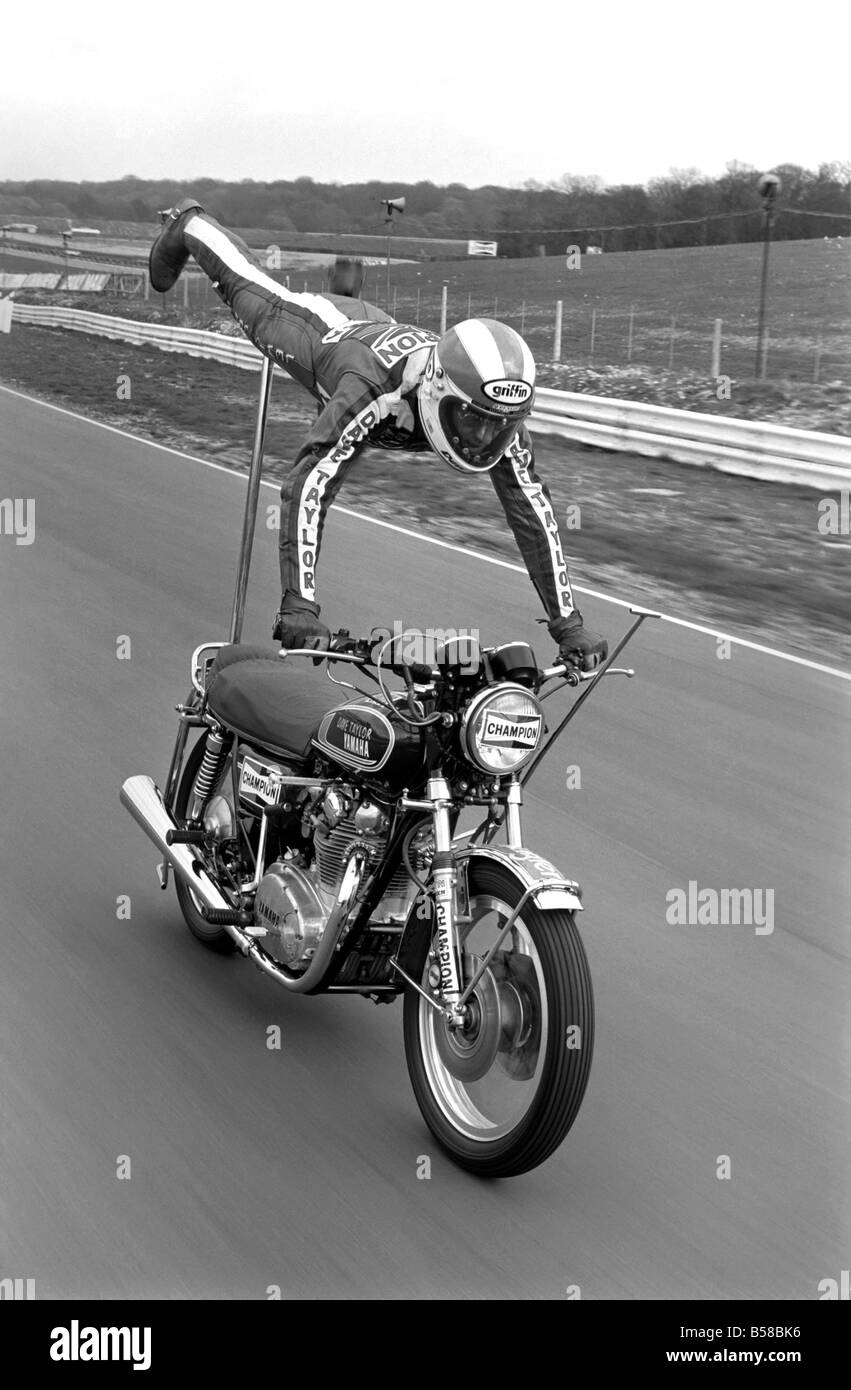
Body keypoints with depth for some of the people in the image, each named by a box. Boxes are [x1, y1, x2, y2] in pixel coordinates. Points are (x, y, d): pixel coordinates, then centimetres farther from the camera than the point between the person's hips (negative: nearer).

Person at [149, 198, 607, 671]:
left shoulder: (502, 420, -41)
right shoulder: (373, 394, -53)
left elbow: (535, 513, -38)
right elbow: (306, 489, -56)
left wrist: (568, 623, -41)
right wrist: (299, 606, -61)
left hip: (380, 327, 3)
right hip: (323, 329, -3)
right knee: (249, 286, 26)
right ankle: (190, 224, 53)